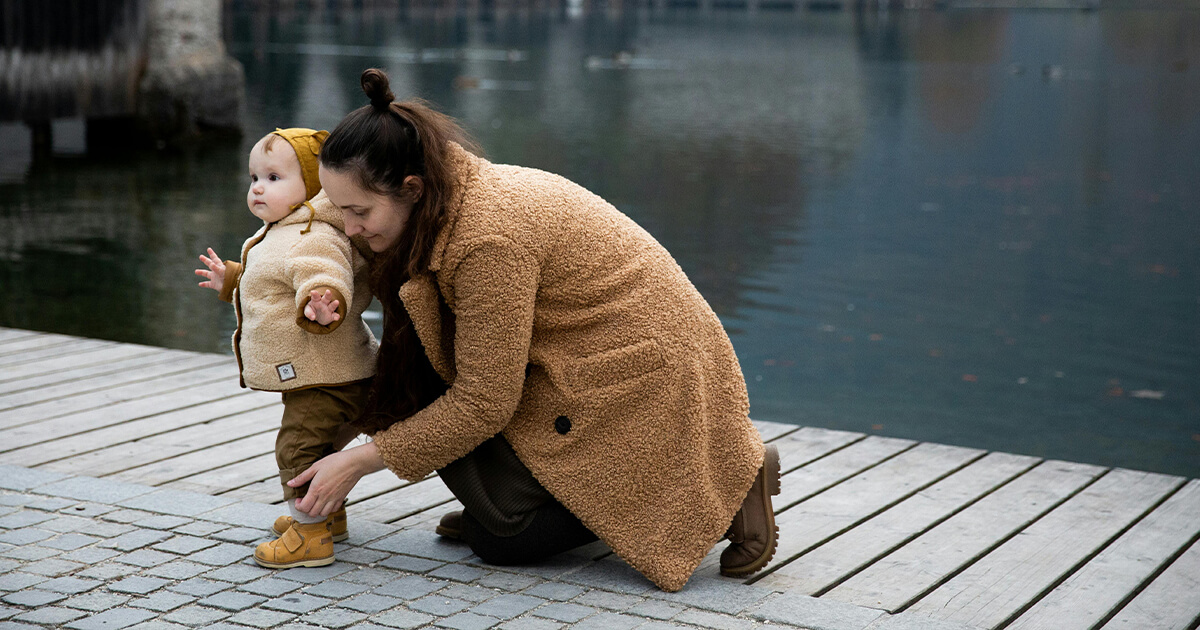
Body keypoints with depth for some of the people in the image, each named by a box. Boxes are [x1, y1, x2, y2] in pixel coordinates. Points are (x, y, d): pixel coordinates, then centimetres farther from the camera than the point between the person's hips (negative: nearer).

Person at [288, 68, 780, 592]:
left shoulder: (489, 239, -28)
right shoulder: (460, 194, 1)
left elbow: (482, 405, -22)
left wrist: (360, 461, -14)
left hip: (651, 381, -9)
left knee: (500, 537, -7)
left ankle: (724, 482, -4)